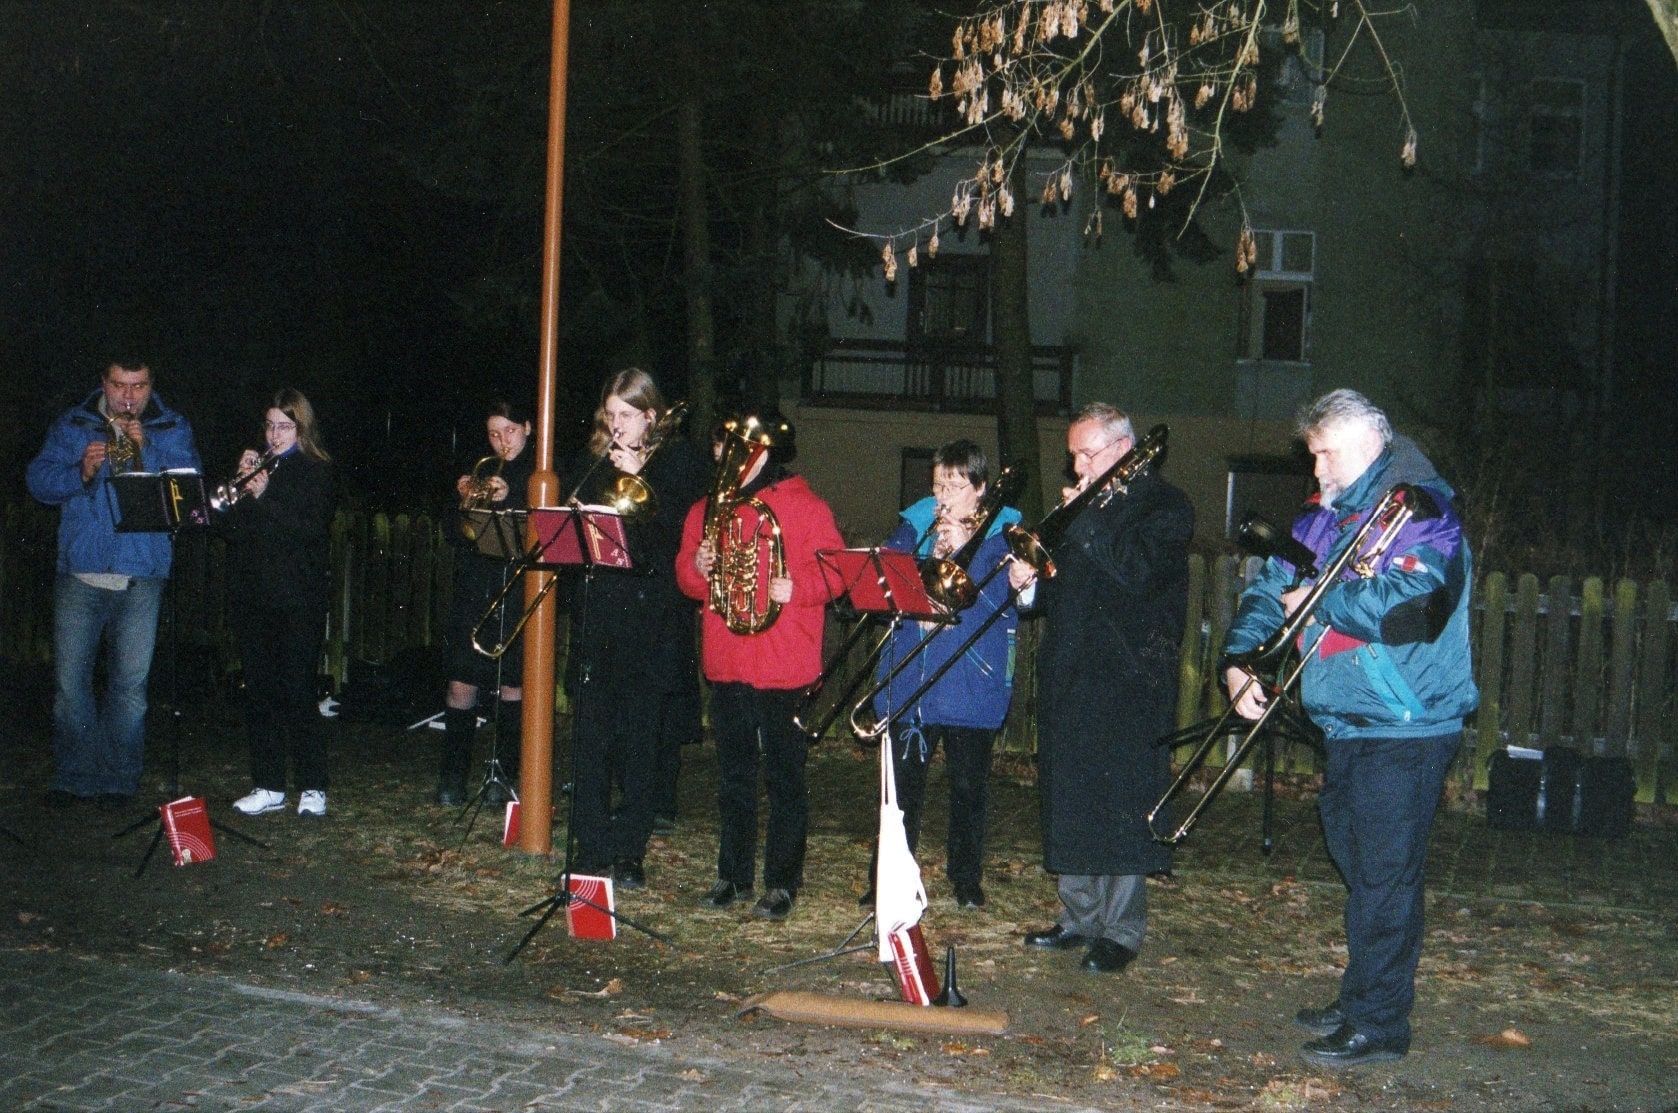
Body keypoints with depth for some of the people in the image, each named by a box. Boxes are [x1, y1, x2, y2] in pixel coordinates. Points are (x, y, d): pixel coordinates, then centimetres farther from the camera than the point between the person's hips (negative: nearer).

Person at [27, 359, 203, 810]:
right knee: (69, 679, 0)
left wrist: (145, 447, -16)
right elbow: (39, 480, 4)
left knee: (130, 683, -1)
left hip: (142, 576, -1)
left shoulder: (172, 429, 9)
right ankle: (74, 776, 13)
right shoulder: (72, 425, 11)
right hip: (80, 573, 1)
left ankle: (119, 779, 11)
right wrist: (81, 472, -14)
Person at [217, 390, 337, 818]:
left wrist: (264, 497, -21)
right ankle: (268, 786, 14)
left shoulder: (317, 472, 1)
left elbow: (311, 530, -14)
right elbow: (225, 525, 8)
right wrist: (240, 483, -6)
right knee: (259, 691, 7)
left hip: (299, 601, -5)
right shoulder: (257, 466, 15)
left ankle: (312, 788, 2)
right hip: (252, 597, 5)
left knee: (298, 692, -6)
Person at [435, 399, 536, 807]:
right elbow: (455, 535, 11)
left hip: (519, 592, -2)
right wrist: (463, 500, -6)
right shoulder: (481, 473, 15)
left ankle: (503, 775, 11)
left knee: (512, 685, 1)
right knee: (461, 683, -2)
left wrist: (510, 500, -18)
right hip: (474, 592, 3)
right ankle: (452, 776, 5)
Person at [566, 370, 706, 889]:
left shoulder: (677, 458, 2)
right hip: (597, 614, 4)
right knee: (590, 734, 2)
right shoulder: (599, 461, 15)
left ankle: (630, 852, 9)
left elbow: (685, 529, -10)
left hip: (650, 617, -4)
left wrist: (638, 474, -14)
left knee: (638, 738, 1)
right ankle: (592, 847, 10)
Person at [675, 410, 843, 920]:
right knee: (733, 775, 13)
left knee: (784, 776, 0)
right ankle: (733, 874, 23)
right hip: (726, 663, 5)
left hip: (784, 665, -5)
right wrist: (698, 568, -8)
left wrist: (795, 587, -25)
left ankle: (782, 882, 7)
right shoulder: (708, 509, 13)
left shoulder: (805, 507, -2)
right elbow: (687, 574, 14)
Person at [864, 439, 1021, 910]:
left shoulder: (1003, 532, 2)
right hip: (909, 676, 2)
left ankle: (966, 878, 21)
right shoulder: (913, 526, 10)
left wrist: (965, 549, -19)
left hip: (972, 679, -2)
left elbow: (1003, 595, -11)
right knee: (903, 782, 3)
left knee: (969, 784, 7)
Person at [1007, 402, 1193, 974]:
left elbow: (1137, 571, -21)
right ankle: (1079, 918, 21)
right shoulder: (1084, 504, 17)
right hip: (1069, 679, 7)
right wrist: (1031, 585, -3)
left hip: (1130, 681, -7)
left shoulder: (1164, 505, -4)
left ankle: (1121, 930, 5)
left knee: (1123, 808, -3)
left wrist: (1083, 519, -17)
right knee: (1071, 803, 11)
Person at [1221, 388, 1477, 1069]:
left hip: (1405, 732, -8)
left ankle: (1379, 1025, 4)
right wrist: (1239, 662, -5)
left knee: (1385, 877, -4)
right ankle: (1358, 1001, 30)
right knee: (1358, 870, 18)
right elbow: (1270, 591, 12)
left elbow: (1410, 602, -27)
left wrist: (1320, 599, -14)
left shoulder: (1422, 510, -12)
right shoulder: (1322, 517, 13)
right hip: (1346, 727, 8)